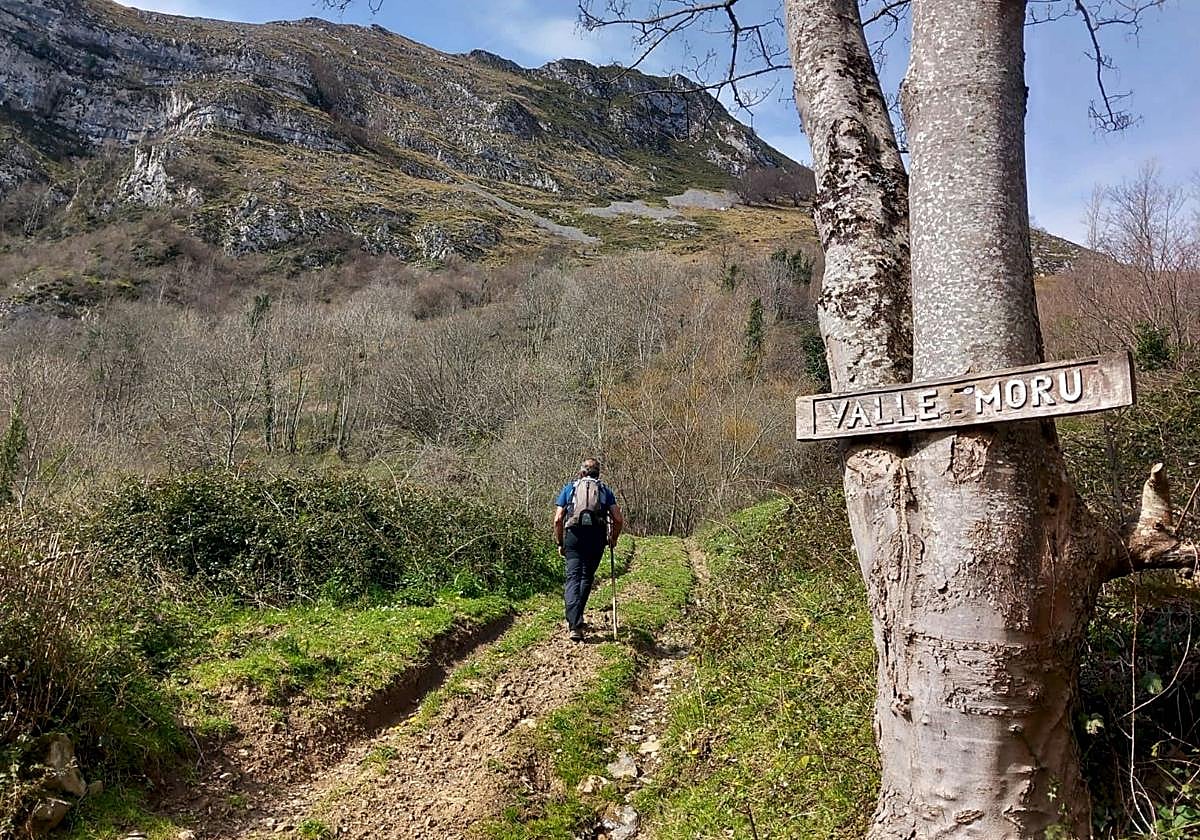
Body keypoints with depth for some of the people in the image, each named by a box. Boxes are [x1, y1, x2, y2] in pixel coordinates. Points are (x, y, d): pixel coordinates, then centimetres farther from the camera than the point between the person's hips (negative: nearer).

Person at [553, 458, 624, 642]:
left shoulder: (569, 488, 17)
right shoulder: (604, 489, 17)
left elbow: (558, 520, 7)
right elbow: (619, 519, 7)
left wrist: (560, 543, 17)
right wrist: (613, 538, 23)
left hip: (573, 534, -1)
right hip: (597, 536, 1)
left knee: (573, 577, -4)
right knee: (587, 577, 16)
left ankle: (575, 625, -18)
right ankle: (575, 618, 20)